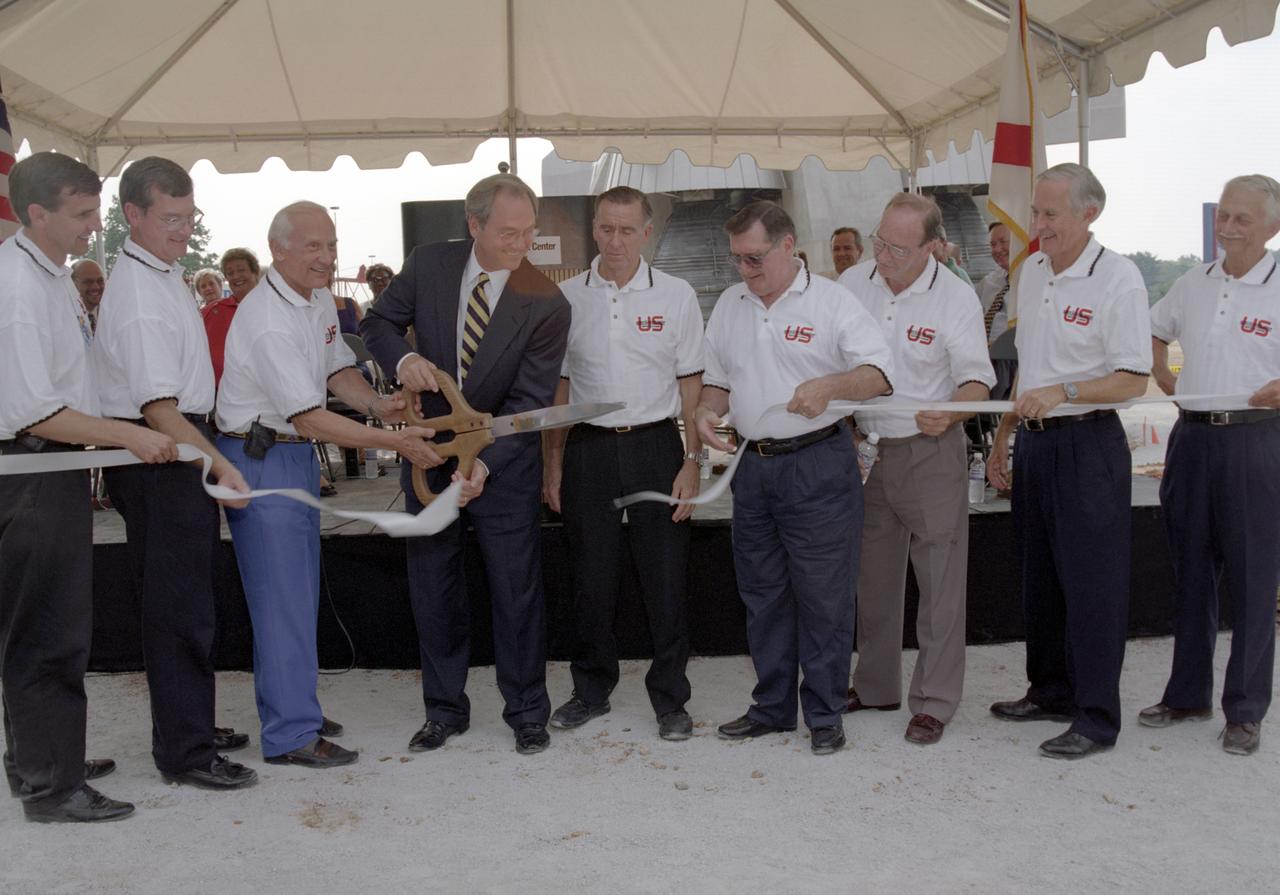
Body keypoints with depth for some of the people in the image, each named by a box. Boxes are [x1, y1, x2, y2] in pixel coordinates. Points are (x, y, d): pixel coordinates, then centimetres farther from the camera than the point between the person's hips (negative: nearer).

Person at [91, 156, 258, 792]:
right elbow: (158, 407, -26)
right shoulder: (140, 296, -21)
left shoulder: (159, 273, 12)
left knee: (175, 596, 19)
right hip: (160, 454, -11)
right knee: (178, 603, -4)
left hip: (178, 444, 11)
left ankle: (186, 725, 34)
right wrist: (220, 465, -27)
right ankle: (184, 752, 5)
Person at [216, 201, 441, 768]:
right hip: (261, 459, -10)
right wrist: (393, 441, -27)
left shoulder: (319, 303, 7)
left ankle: (291, 708, 29)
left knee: (299, 590, 16)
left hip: (296, 454, 10)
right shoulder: (269, 323, -24)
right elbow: (311, 418, -26)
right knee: (282, 596, -6)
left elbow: (338, 370, 15)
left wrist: (375, 404, -6)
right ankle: (290, 734, 2)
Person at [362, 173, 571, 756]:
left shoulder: (546, 305, -15)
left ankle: (526, 713, 22)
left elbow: (530, 400, -17)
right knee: (432, 589, 11)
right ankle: (444, 710, 28)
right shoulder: (429, 265, -6)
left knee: (517, 590, 4)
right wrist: (403, 357, -16)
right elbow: (378, 321, 6)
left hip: (504, 460, -3)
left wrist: (484, 461, -28)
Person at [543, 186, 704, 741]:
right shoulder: (567, 297, 5)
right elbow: (558, 385, 9)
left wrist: (691, 461, -4)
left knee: (665, 580, 2)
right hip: (589, 449, 1)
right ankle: (591, 691, 25)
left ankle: (670, 700, 15)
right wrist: (552, 461, 6)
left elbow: (692, 384, 3)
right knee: (591, 579, 8)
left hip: (655, 447, -1)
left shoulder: (676, 296, 1)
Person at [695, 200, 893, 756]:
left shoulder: (831, 302, -5)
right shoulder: (728, 306, 12)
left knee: (823, 596, 0)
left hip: (818, 465, -5)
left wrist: (829, 386, -28)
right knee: (762, 594, 13)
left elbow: (879, 373, -10)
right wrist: (708, 411, -1)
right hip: (754, 466, 6)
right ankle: (773, 707, 27)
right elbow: (717, 379, 20)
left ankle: (825, 715, 13)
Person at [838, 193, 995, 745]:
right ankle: (875, 685, 29)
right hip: (866, 447, 5)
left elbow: (976, 379, -9)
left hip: (931, 451, -4)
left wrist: (949, 414, -30)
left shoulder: (956, 297, -11)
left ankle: (934, 701, 9)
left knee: (940, 579, -2)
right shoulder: (852, 283, 0)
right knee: (873, 574, 15)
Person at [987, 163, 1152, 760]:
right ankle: (1050, 691, 30)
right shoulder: (1031, 271, 10)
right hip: (1034, 442, 8)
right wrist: (1004, 437, 18)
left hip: (1088, 443, -7)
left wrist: (1062, 391, -26)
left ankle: (1096, 717, 8)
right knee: (1039, 575, 15)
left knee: (1091, 582, -2)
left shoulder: (1118, 278, -12)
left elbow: (1134, 380, -13)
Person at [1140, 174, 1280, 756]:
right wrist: (1164, 378, 13)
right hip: (1192, 437, 5)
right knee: (1191, 570, 12)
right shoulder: (1193, 285, 10)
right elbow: (1152, 332, 28)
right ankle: (1188, 693, 25)